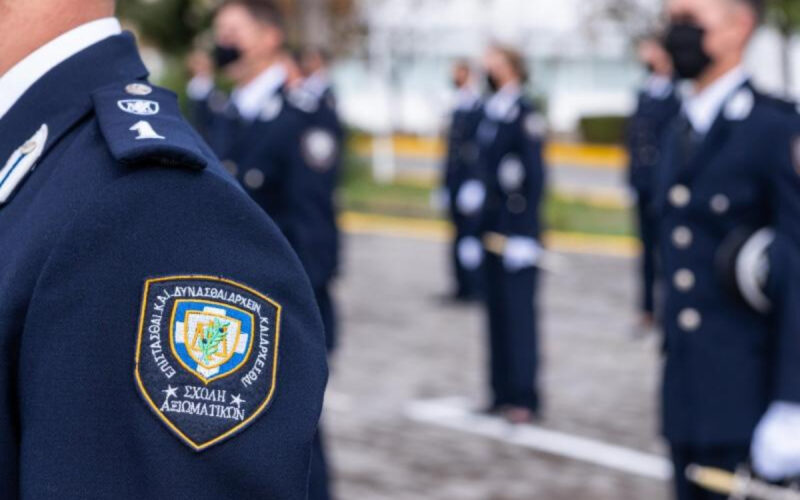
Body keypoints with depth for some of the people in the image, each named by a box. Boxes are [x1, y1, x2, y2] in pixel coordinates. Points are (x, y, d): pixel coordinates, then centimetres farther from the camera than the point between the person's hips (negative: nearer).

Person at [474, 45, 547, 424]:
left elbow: (534, 178, -15)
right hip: (494, 232, 8)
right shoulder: (490, 114, 11)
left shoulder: (525, 116, -14)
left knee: (518, 313, -5)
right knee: (498, 312, 13)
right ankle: (503, 392, 21)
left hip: (517, 234, -8)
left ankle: (524, 398, 1)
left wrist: (525, 236, -16)